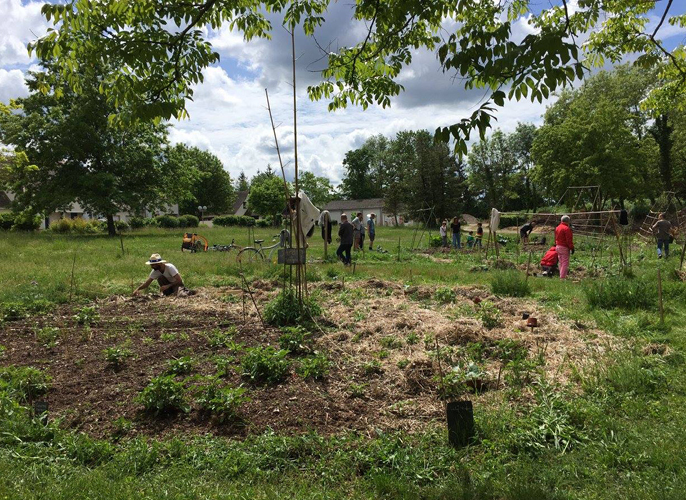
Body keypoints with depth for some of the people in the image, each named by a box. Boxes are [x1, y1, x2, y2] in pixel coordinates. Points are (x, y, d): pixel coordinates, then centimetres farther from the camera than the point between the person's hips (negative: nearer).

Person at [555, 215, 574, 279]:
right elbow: (569, 240, -18)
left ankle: (561, 276, 22)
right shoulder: (567, 228, -16)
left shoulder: (557, 228, 11)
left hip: (558, 247, 9)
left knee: (561, 263, 16)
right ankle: (562, 277, -7)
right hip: (564, 248, -9)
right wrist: (572, 248, -12)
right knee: (565, 263, -5)